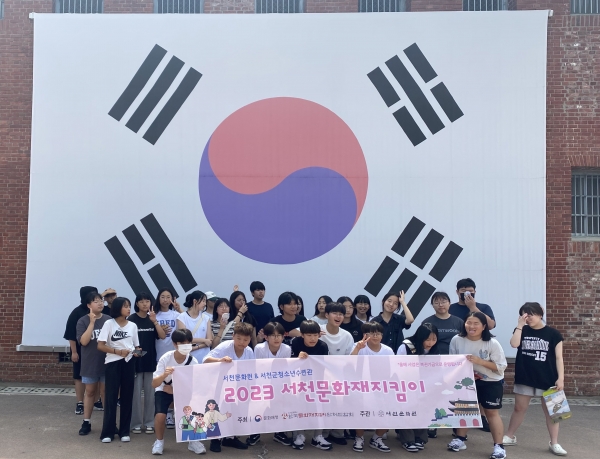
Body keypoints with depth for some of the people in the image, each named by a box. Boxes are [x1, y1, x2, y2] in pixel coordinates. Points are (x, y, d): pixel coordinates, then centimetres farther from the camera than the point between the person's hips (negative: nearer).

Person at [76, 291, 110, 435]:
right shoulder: (83, 321, -6)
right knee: (90, 392, 12)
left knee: (106, 392, 9)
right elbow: (84, 341, -17)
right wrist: (92, 323, -21)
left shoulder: (109, 320, -2)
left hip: (107, 362, 1)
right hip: (90, 363, -1)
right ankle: (86, 422, 23)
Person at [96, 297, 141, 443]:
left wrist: (137, 352, -10)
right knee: (111, 397, -1)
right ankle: (107, 432, 8)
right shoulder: (109, 324, -5)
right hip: (113, 363, -3)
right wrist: (118, 351, -19)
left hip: (129, 363, 3)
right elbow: (100, 346, -9)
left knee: (127, 397, 7)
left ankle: (124, 431, 16)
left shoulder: (133, 325, 6)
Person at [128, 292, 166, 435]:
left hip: (151, 360, 3)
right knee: (136, 392, 1)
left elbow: (162, 336, -5)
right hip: (135, 360, -3)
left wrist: (155, 321, -17)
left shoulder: (152, 319, 6)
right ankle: (136, 423, 12)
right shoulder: (131, 319, -4)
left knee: (150, 392, 8)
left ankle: (149, 422, 17)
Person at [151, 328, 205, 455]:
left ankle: (193, 441, 5)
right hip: (163, 390, -1)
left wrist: (174, 390, -22)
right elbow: (154, 384, -29)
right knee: (160, 415, -26)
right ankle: (159, 441, 5)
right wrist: (164, 375, -49)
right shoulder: (166, 358, -26)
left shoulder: (193, 362, -22)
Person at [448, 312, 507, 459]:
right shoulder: (457, 340, -13)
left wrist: (480, 361, -28)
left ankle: (499, 446, 14)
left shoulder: (492, 343, -20)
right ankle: (460, 439, 26)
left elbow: (501, 366, -18)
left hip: (491, 382, -3)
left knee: (491, 412, 2)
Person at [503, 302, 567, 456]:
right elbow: (514, 344, -16)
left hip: (547, 379, -2)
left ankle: (554, 443, 18)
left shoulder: (553, 333, -3)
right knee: (519, 408, 12)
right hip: (524, 378, 2)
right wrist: (520, 325, -15)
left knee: (550, 411, 6)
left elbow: (558, 357, -3)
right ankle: (509, 437, 23)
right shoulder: (522, 330, 2)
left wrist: (560, 378, -9)